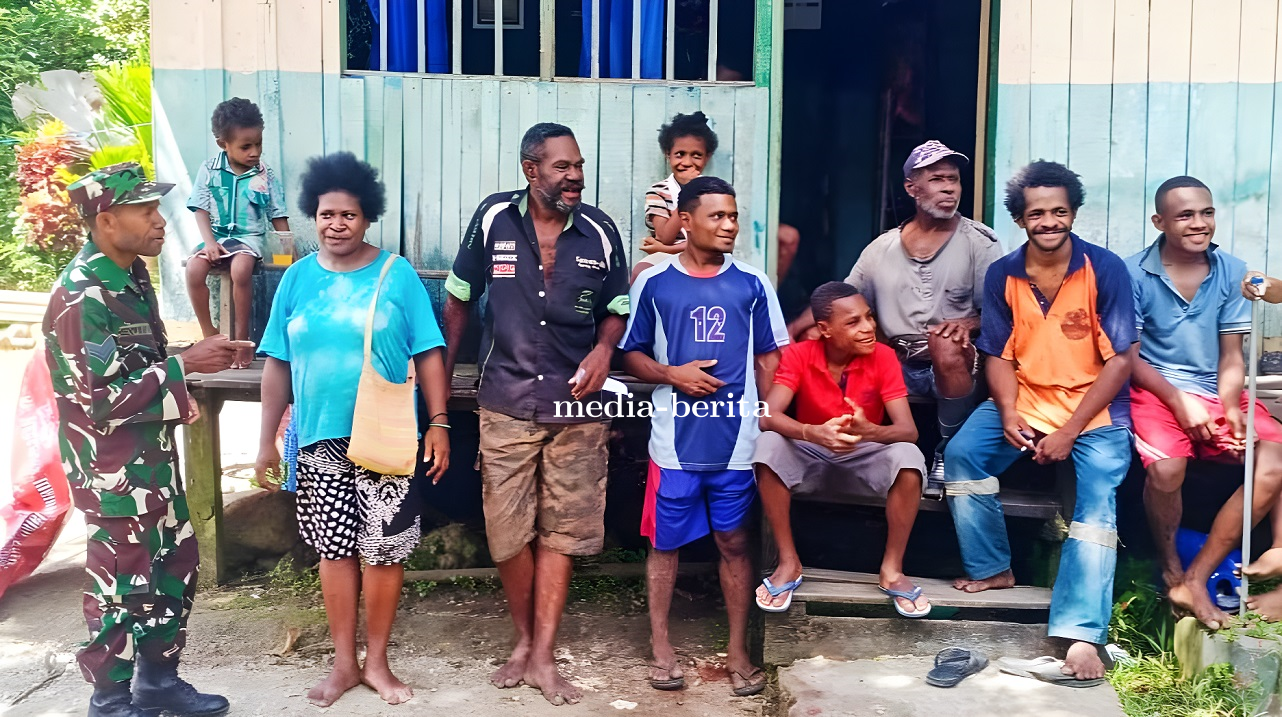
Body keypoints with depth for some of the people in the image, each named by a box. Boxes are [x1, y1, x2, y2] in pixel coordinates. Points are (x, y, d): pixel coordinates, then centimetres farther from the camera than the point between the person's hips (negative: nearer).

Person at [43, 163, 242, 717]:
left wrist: (176, 396, 3)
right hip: (113, 472, -9)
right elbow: (102, 400, -24)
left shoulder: (130, 275, 6)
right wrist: (185, 365, -21)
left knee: (176, 571, 17)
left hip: (155, 458, 9)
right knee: (121, 589, 5)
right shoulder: (82, 297, -22)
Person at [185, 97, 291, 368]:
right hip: (216, 236, 2)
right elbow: (201, 209, -1)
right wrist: (209, 242, -13)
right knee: (193, 269, -27)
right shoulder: (209, 170, 0)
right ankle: (209, 334, -8)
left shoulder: (266, 176, 0)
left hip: (250, 237, -2)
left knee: (240, 269, -34)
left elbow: (278, 216, 4)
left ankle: (242, 336, -17)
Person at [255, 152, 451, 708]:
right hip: (319, 440, 2)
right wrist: (266, 441, 5)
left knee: (383, 550, 4)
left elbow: (428, 354, -2)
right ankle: (344, 663, 24)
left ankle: (376, 662, 21)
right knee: (335, 549, 11)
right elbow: (277, 365, 7)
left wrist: (439, 423, -8)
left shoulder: (397, 274, -3)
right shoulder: (297, 279, 5)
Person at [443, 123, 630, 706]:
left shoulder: (599, 231, -2)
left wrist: (604, 348, -12)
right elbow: (459, 300, 6)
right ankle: (523, 641, 27)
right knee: (507, 531, 6)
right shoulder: (492, 219, -4)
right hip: (506, 403, 0)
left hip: (575, 406, 1)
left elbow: (618, 308, 10)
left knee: (560, 532, 5)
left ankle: (542, 657, 16)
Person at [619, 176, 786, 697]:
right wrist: (672, 374, -12)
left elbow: (769, 357, 8)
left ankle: (738, 650, 23)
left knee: (734, 543, 9)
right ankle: (661, 647, 24)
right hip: (675, 442, -1)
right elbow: (630, 355, 5)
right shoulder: (653, 283, -1)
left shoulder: (752, 284, 3)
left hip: (737, 442, 1)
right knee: (664, 543, 9)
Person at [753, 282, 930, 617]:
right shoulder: (799, 354, -15)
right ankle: (789, 563, -17)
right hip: (811, 455, 0)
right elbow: (768, 416, -27)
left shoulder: (883, 356, -15)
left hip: (864, 457, 0)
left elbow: (908, 430, -22)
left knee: (908, 456, -31)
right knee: (768, 444, -31)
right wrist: (814, 433, -47)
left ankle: (891, 569, -14)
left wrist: (869, 431, -46)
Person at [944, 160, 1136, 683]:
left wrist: (1068, 433, -17)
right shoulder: (1002, 275, -1)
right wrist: (1008, 414, -17)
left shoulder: (1105, 269, -10)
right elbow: (998, 356, 3)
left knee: (1097, 496, -23)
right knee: (962, 453, -17)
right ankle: (992, 567, 1)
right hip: (1023, 400, 3)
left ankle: (1081, 635, -26)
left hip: (1095, 407, -3)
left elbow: (1120, 360, -11)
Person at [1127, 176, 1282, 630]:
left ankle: (1196, 579, -11)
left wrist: (1230, 409, -14)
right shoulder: (1135, 274, -6)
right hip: (1155, 390, -4)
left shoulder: (1232, 272, 4)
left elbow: (1232, 358, 4)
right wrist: (1179, 401, -16)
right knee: (1166, 469, -32)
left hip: (1216, 392, 4)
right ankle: (1171, 572, -2)